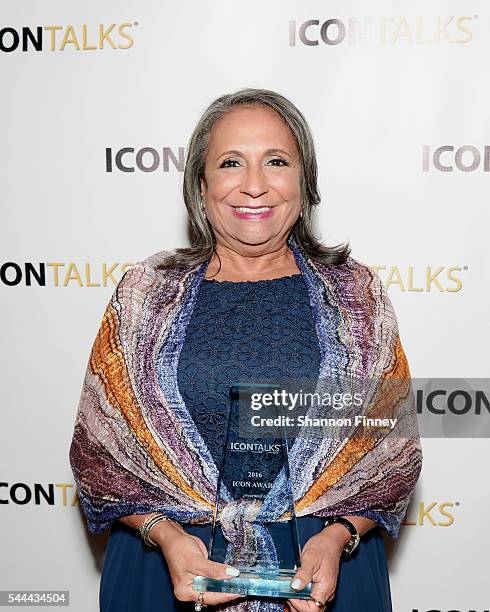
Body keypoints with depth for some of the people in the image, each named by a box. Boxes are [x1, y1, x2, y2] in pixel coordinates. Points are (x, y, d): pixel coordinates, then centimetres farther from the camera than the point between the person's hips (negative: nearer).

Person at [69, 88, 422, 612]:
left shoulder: (356, 292, -1)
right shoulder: (144, 292, -2)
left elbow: (393, 446, 1)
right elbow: (97, 445, -1)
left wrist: (338, 535, -14)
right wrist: (164, 533, -15)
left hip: (321, 568, 1)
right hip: (171, 566, 0)